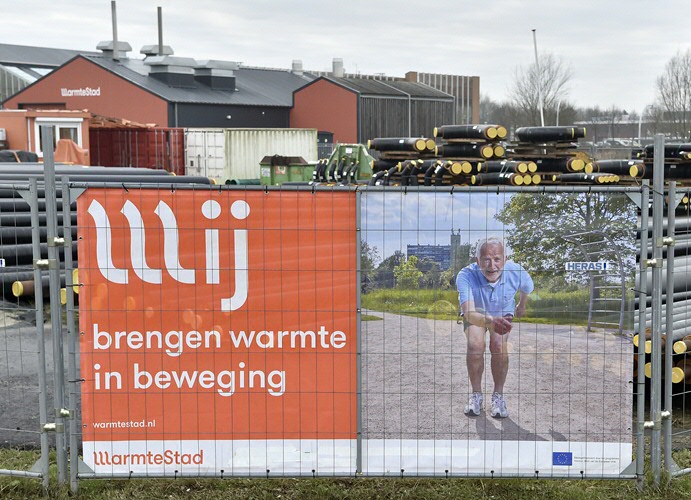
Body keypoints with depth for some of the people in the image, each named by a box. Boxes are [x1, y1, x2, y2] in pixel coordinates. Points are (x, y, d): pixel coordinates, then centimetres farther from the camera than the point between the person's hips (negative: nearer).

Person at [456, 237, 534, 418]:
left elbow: (527, 288, -3)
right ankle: (476, 394, -5)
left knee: (499, 346, -24)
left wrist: (521, 306, 16)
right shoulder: (466, 276, -39)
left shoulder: (516, 273, -30)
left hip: (503, 313, 1)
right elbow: (469, 313, -50)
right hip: (476, 313, -1)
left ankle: (498, 395, -5)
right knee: (475, 345, -26)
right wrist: (491, 321, -70)